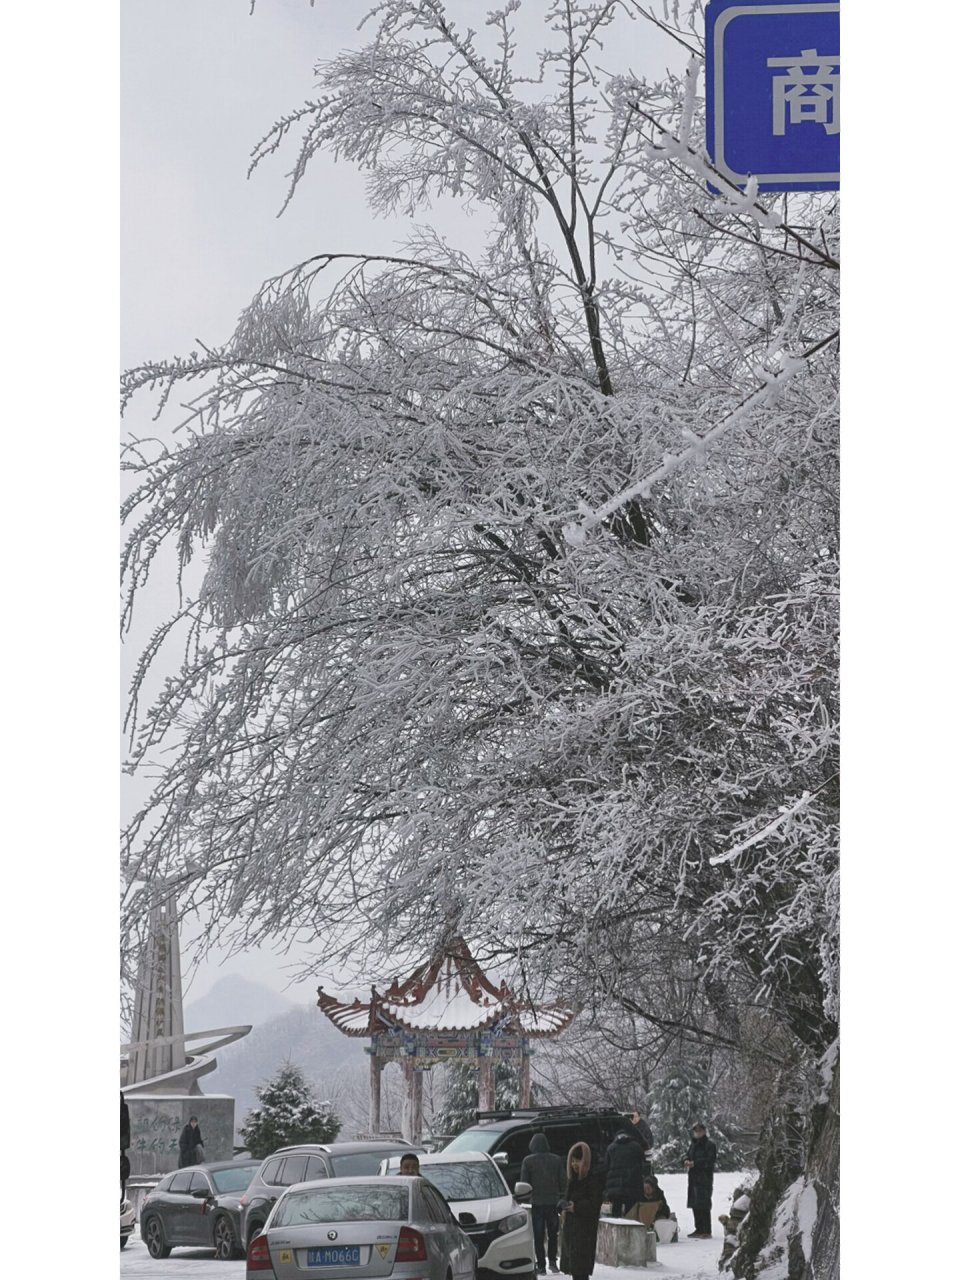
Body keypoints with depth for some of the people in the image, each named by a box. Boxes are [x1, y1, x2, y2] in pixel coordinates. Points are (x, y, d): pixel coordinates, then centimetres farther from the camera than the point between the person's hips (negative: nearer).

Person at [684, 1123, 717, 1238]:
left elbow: (710, 1160, -14)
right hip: (693, 1178, 8)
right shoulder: (693, 1145, 18)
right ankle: (699, 1229, 18)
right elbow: (687, 1156, 22)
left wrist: (695, 1163, -18)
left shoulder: (710, 1145, -6)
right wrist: (686, 1161, -2)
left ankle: (707, 1231, -9)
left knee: (704, 1206, -10)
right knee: (695, 1205, 10)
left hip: (704, 1178, -8)